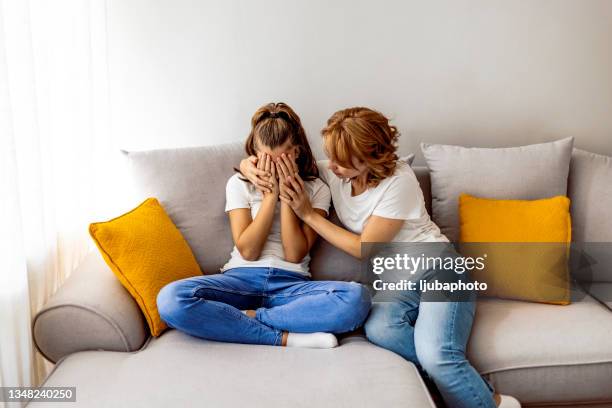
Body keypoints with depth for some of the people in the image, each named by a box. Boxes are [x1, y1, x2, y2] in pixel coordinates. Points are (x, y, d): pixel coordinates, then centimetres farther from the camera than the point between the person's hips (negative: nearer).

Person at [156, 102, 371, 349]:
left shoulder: (316, 189, 8)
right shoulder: (239, 183, 8)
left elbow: (295, 254, -2)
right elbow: (247, 251, -3)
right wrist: (270, 194, -7)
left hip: (291, 285, 0)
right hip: (242, 279, 1)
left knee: (357, 298, -31)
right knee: (171, 299, -30)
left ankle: (246, 318, -22)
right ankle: (286, 338, -27)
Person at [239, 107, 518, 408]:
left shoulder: (399, 181, -16)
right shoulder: (333, 171, -2)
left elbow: (364, 249, -12)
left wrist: (309, 214, -13)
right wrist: (249, 165, -15)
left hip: (436, 267, -4)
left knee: (436, 355, -31)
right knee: (379, 329, -31)